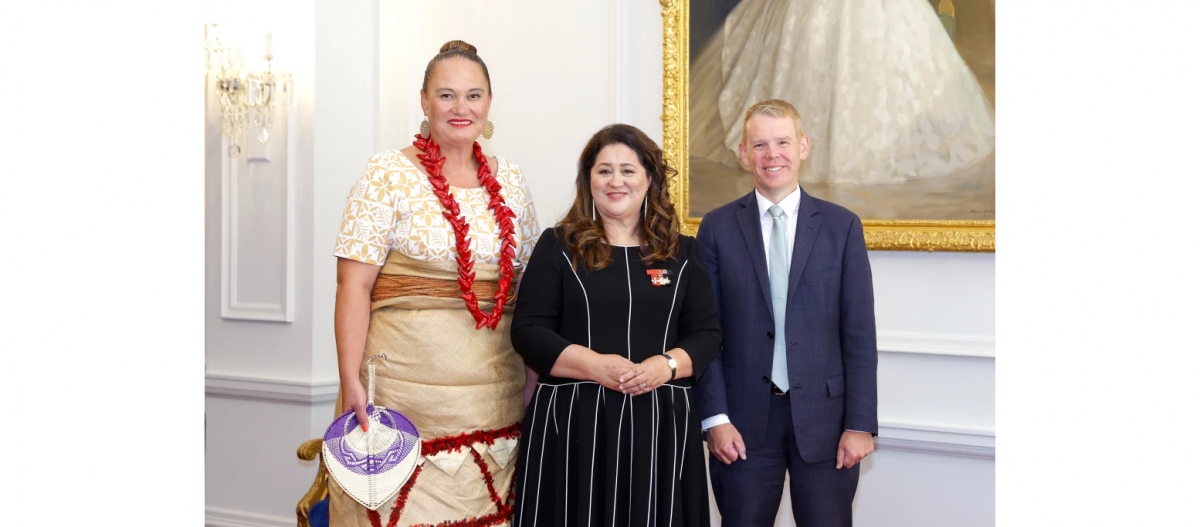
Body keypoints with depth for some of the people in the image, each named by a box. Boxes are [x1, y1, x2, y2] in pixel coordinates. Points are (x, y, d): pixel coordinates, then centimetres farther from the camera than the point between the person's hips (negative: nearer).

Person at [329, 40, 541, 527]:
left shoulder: (510, 181, 11)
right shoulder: (388, 175, -3)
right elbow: (354, 285, -8)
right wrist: (351, 382, -15)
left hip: (495, 391, 4)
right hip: (408, 385, -4)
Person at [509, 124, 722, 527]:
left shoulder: (681, 253, 10)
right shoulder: (558, 246, 3)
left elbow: (706, 334, 8)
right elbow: (527, 331, -3)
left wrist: (666, 365, -12)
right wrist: (596, 365, -16)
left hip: (661, 423, 2)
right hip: (573, 421, -2)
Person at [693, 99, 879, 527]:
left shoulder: (841, 226, 3)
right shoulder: (717, 228, 3)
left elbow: (859, 334, 1)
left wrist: (861, 424, -4)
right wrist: (715, 417, -5)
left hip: (823, 416, 0)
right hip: (744, 420, 0)